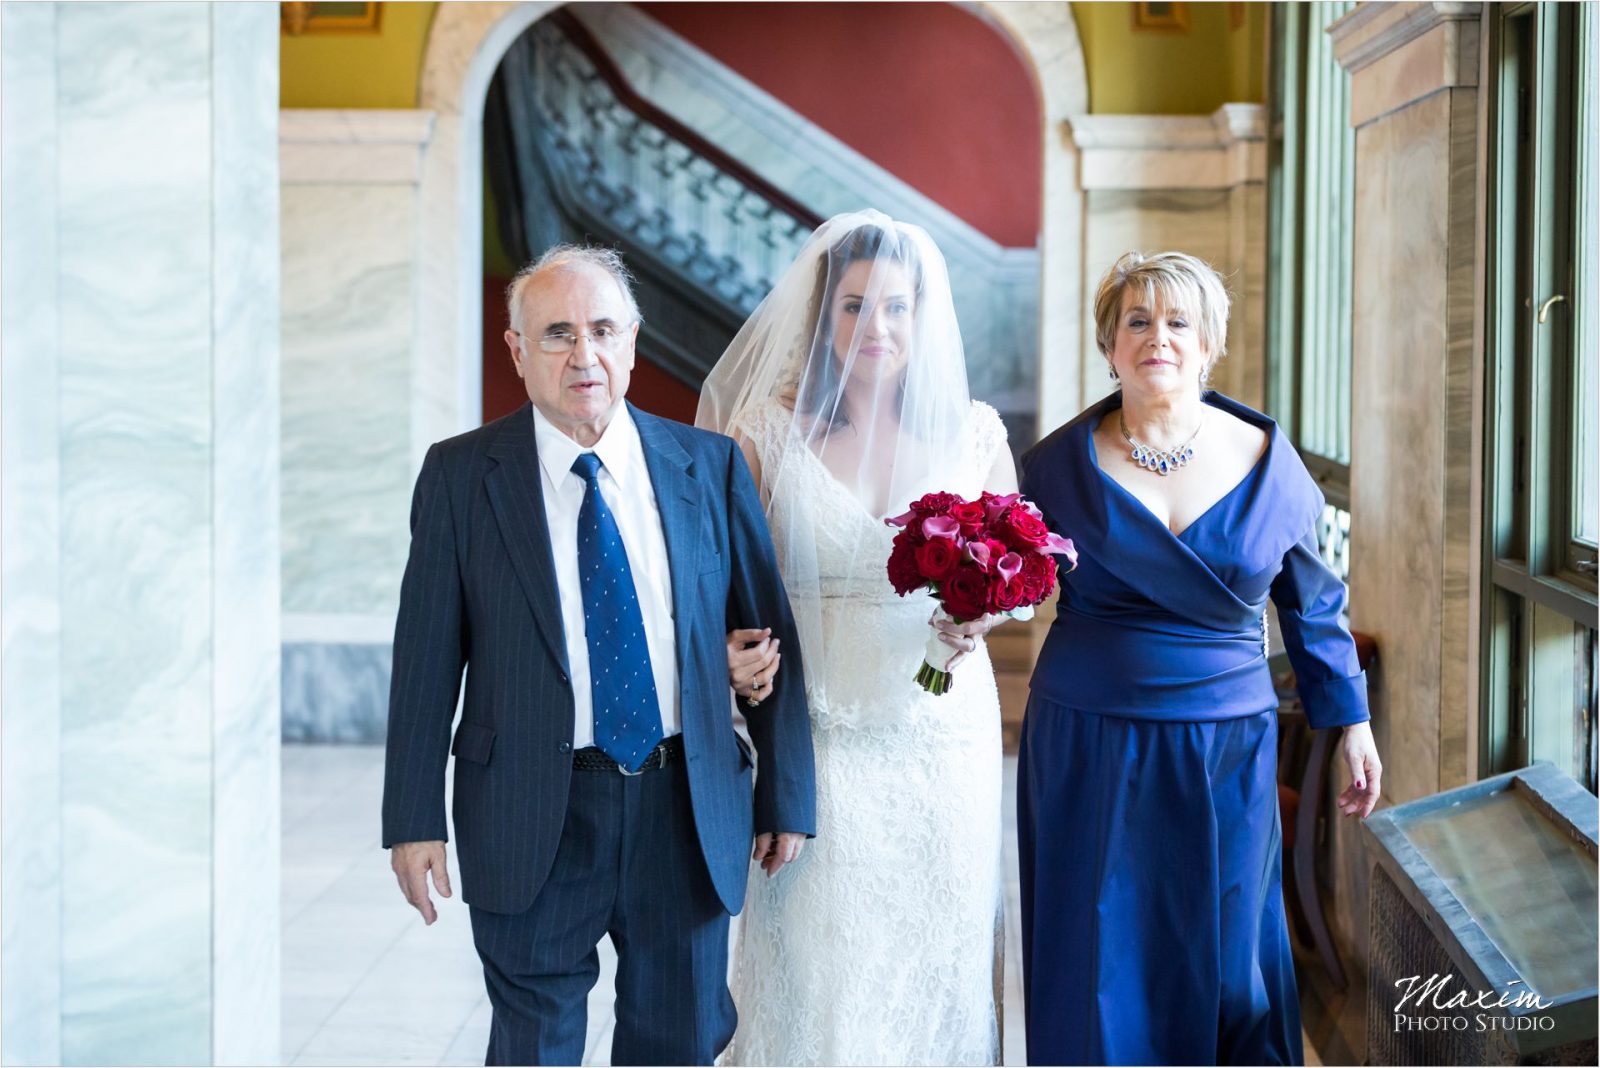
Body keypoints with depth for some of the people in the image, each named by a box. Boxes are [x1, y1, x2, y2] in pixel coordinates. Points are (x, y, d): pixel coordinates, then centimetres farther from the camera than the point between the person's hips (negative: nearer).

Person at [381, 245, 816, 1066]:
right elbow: (427, 655, -3)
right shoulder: (460, 475, -3)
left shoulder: (709, 466, 1)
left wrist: (787, 795, 4)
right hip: (533, 815, -2)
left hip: (688, 809, 2)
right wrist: (414, 820, -4)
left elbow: (770, 635, 4)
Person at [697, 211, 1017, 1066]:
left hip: (943, 738, 2)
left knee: (936, 960, 10)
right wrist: (733, 653, -19)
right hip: (819, 742, -2)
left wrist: (986, 610, -10)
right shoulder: (769, 432, -3)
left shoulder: (974, 433, 3)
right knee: (818, 971, -1)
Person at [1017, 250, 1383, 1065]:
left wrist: (1351, 720, 15)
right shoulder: (1064, 463, -2)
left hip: (1225, 751, 1)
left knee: (1224, 959, 8)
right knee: (1097, 961, 5)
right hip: (1088, 745, -1)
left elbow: (1313, 604, 11)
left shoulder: (1266, 461, 1)